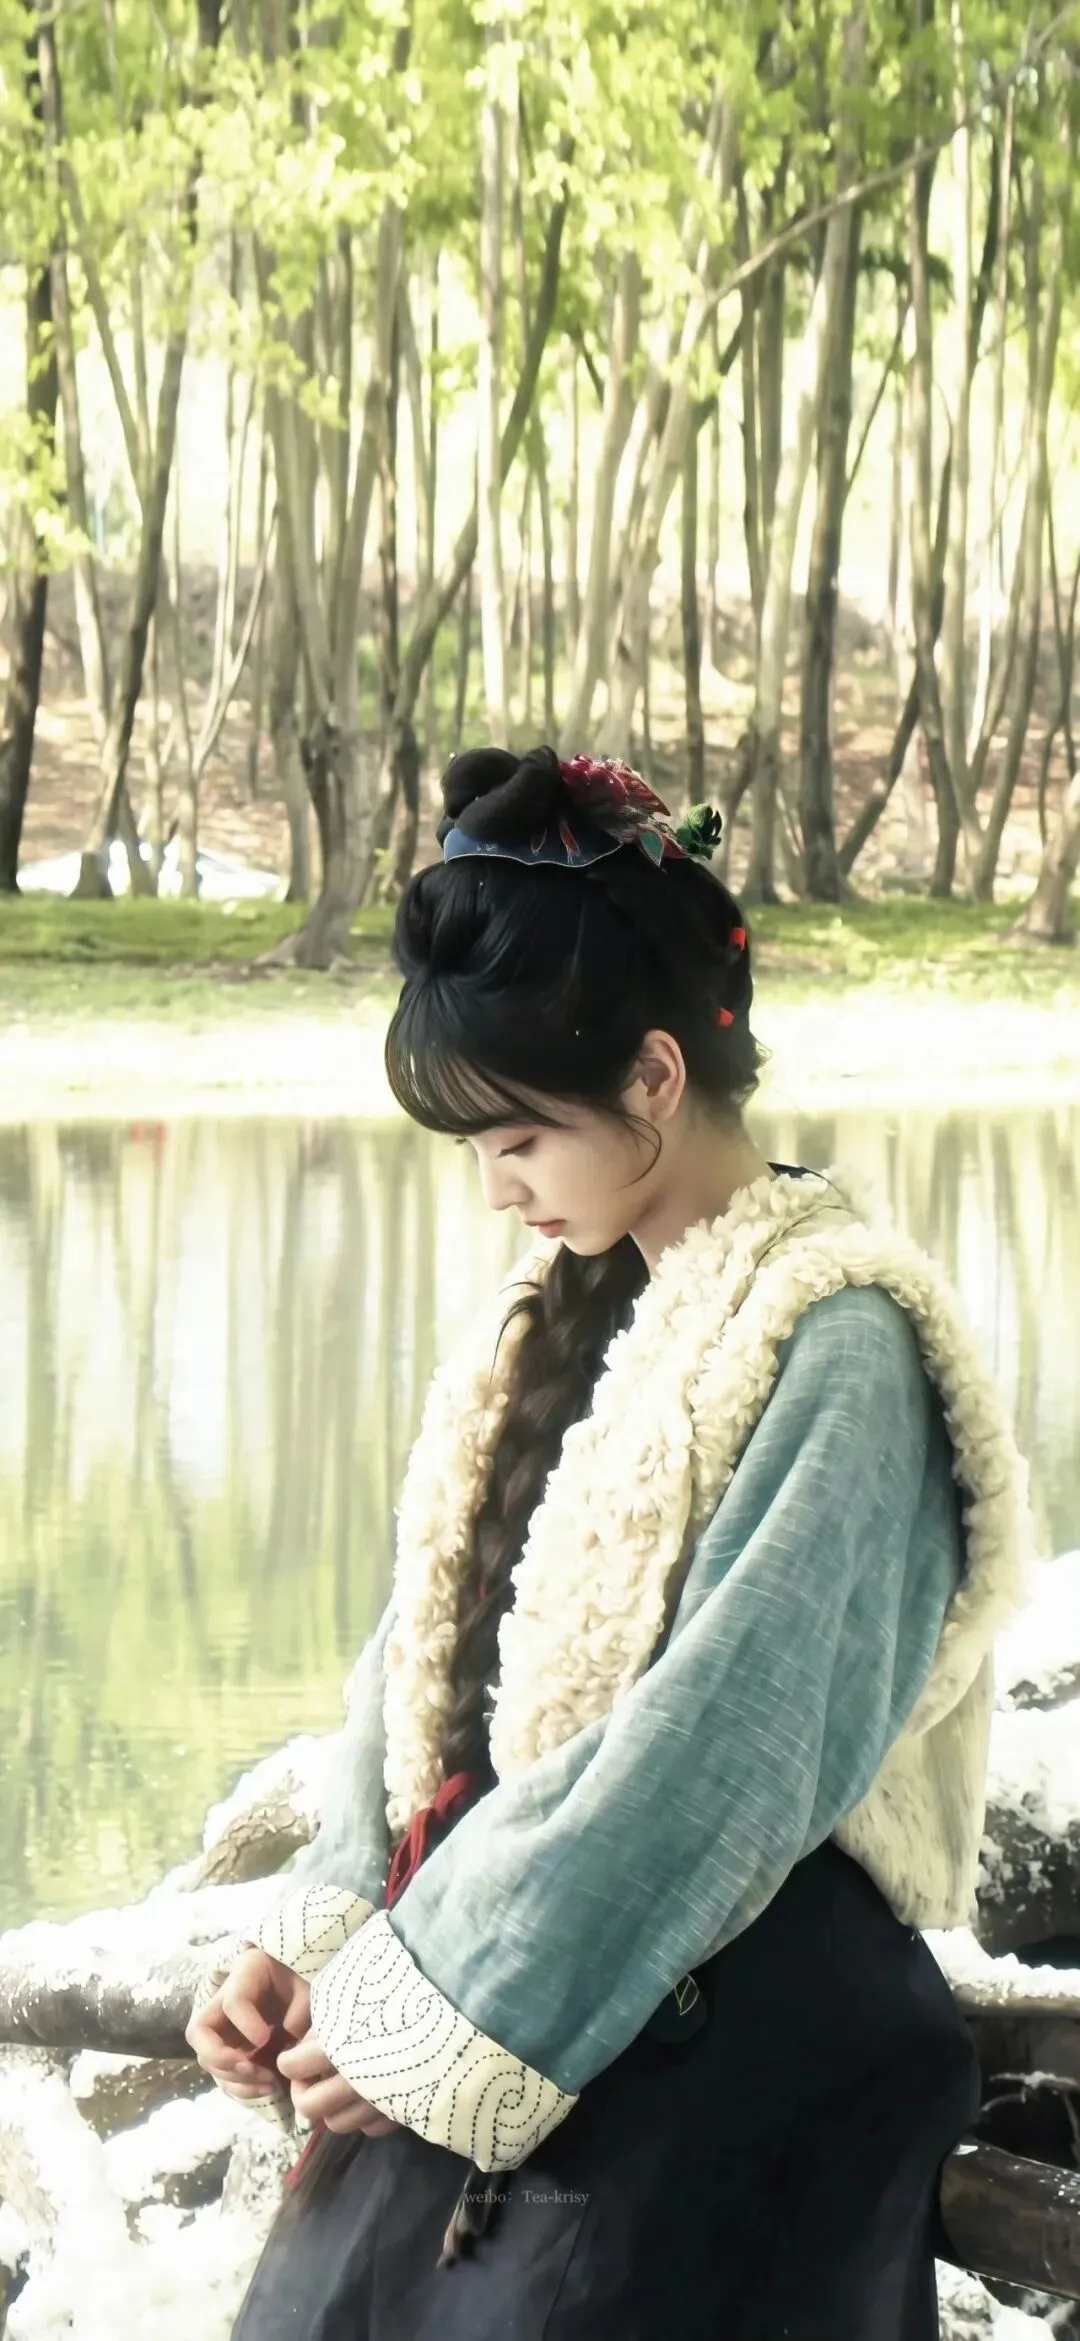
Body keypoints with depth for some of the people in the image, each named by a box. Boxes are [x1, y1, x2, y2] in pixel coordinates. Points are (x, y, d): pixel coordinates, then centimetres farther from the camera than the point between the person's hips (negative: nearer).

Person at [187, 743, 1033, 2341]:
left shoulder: (835, 1347, -15)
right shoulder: (565, 1308, 9)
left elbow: (718, 1752, -19)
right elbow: (434, 1645, 12)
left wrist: (438, 2012, -16)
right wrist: (312, 1937, 0)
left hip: (719, 2060, -7)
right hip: (496, 2009, 7)